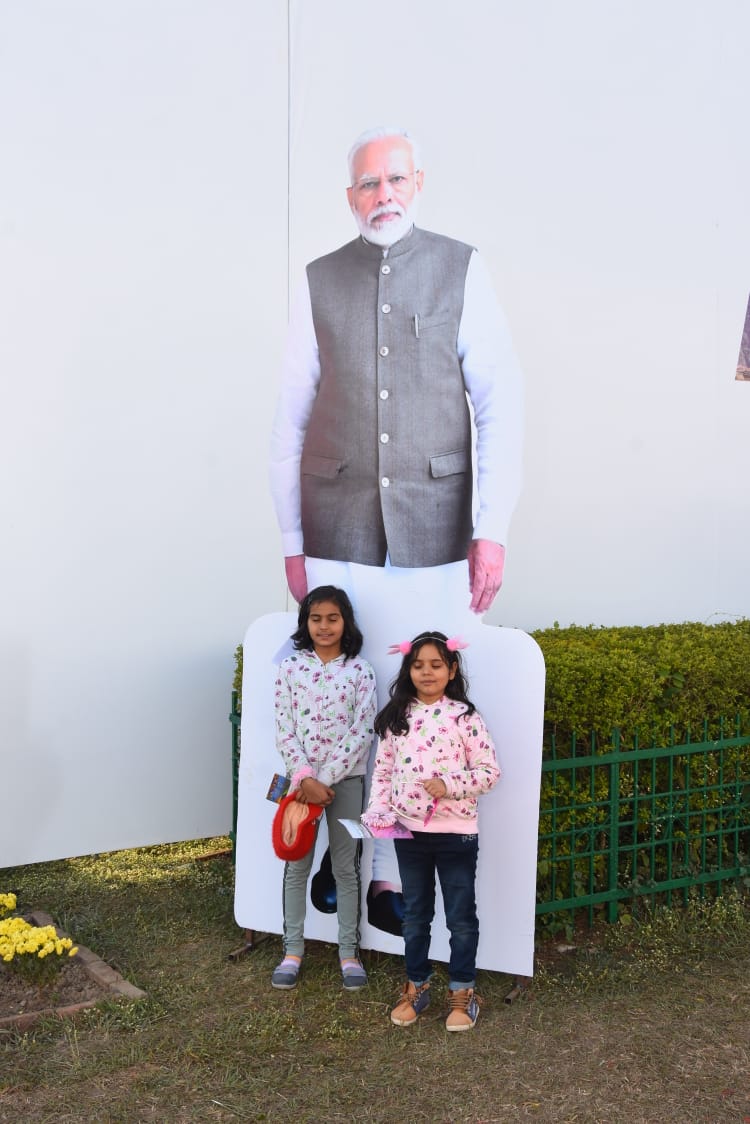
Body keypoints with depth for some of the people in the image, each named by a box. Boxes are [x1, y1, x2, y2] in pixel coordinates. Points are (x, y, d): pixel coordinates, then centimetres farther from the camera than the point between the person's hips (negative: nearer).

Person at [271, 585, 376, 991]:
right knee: (297, 866, 8)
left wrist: (326, 779, -14)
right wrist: (306, 777, -15)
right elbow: (284, 730, -3)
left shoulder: (360, 670, -2)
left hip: (346, 779, -1)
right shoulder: (291, 667, 1)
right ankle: (293, 950, 20)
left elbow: (362, 732, -7)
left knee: (346, 867, 7)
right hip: (301, 779, 1)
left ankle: (349, 951, 19)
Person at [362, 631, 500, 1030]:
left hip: (456, 833, -3)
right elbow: (382, 770, 7)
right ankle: (416, 986, 31)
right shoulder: (396, 717, 3)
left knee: (461, 917, 8)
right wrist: (378, 810, -7)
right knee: (415, 915, 17)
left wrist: (449, 785, -21)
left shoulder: (464, 716, -8)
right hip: (409, 832, 3)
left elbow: (489, 771, -8)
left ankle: (462, 992, 23)